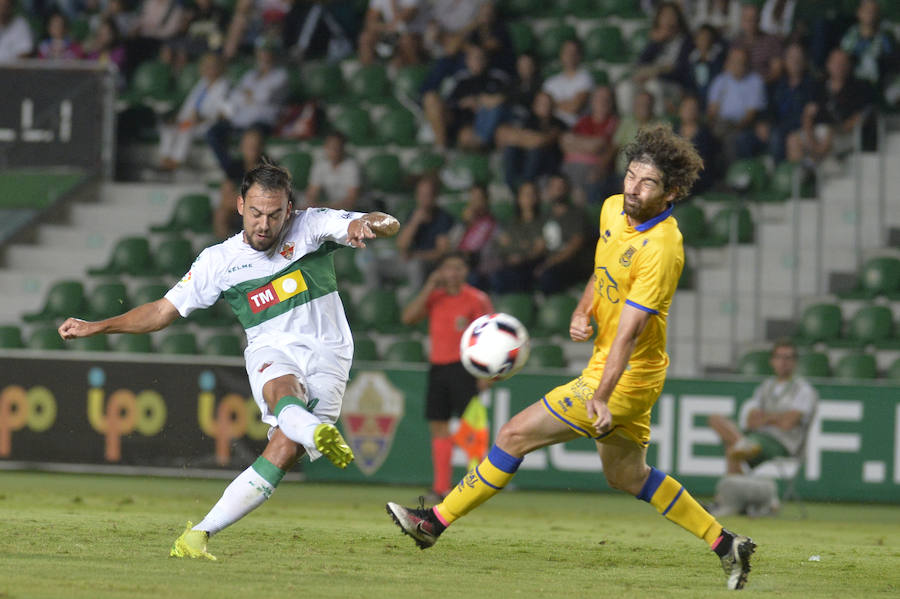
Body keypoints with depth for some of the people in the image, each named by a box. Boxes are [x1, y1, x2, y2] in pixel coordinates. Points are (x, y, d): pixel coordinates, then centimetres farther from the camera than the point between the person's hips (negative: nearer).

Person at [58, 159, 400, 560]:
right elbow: (163, 311, 11)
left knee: (284, 451, -19)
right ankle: (316, 431, -71)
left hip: (326, 355, -1)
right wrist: (96, 327, 3)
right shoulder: (220, 261, 5)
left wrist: (367, 224, -30)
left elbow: (389, 225, -5)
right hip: (271, 354, 1)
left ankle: (200, 534, -17)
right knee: (283, 390, -37)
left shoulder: (310, 227, 2)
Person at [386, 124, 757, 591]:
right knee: (625, 475, 21)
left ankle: (435, 521, 5)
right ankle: (726, 545, 27)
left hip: (623, 378, -9)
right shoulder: (613, 209, 1)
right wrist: (581, 315, 0)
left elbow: (629, 330, -30)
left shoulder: (661, 250, -25)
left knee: (515, 436, -6)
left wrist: (601, 396, -36)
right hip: (611, 370, 9)